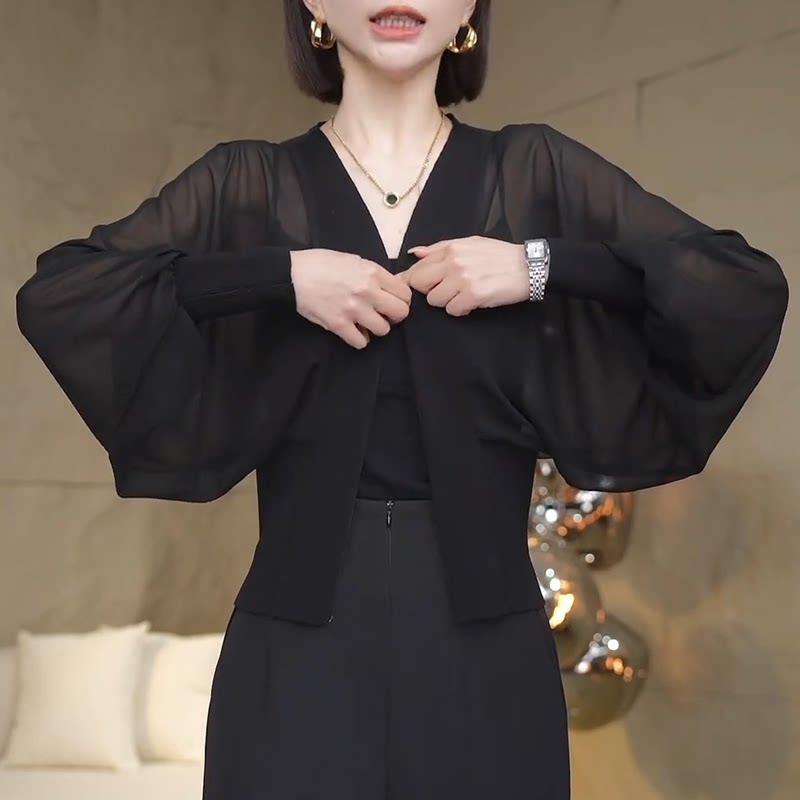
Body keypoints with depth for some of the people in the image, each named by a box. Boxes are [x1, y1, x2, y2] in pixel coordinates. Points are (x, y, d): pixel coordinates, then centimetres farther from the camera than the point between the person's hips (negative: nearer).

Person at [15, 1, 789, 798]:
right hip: (300, 636, 0)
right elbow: (53, 295, -7)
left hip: (485, 639, 1)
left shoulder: (537, 173, 4)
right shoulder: (247, 186, 3)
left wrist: (541, 264, -12)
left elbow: (752, 290, -1)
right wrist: (280, 275, -14)